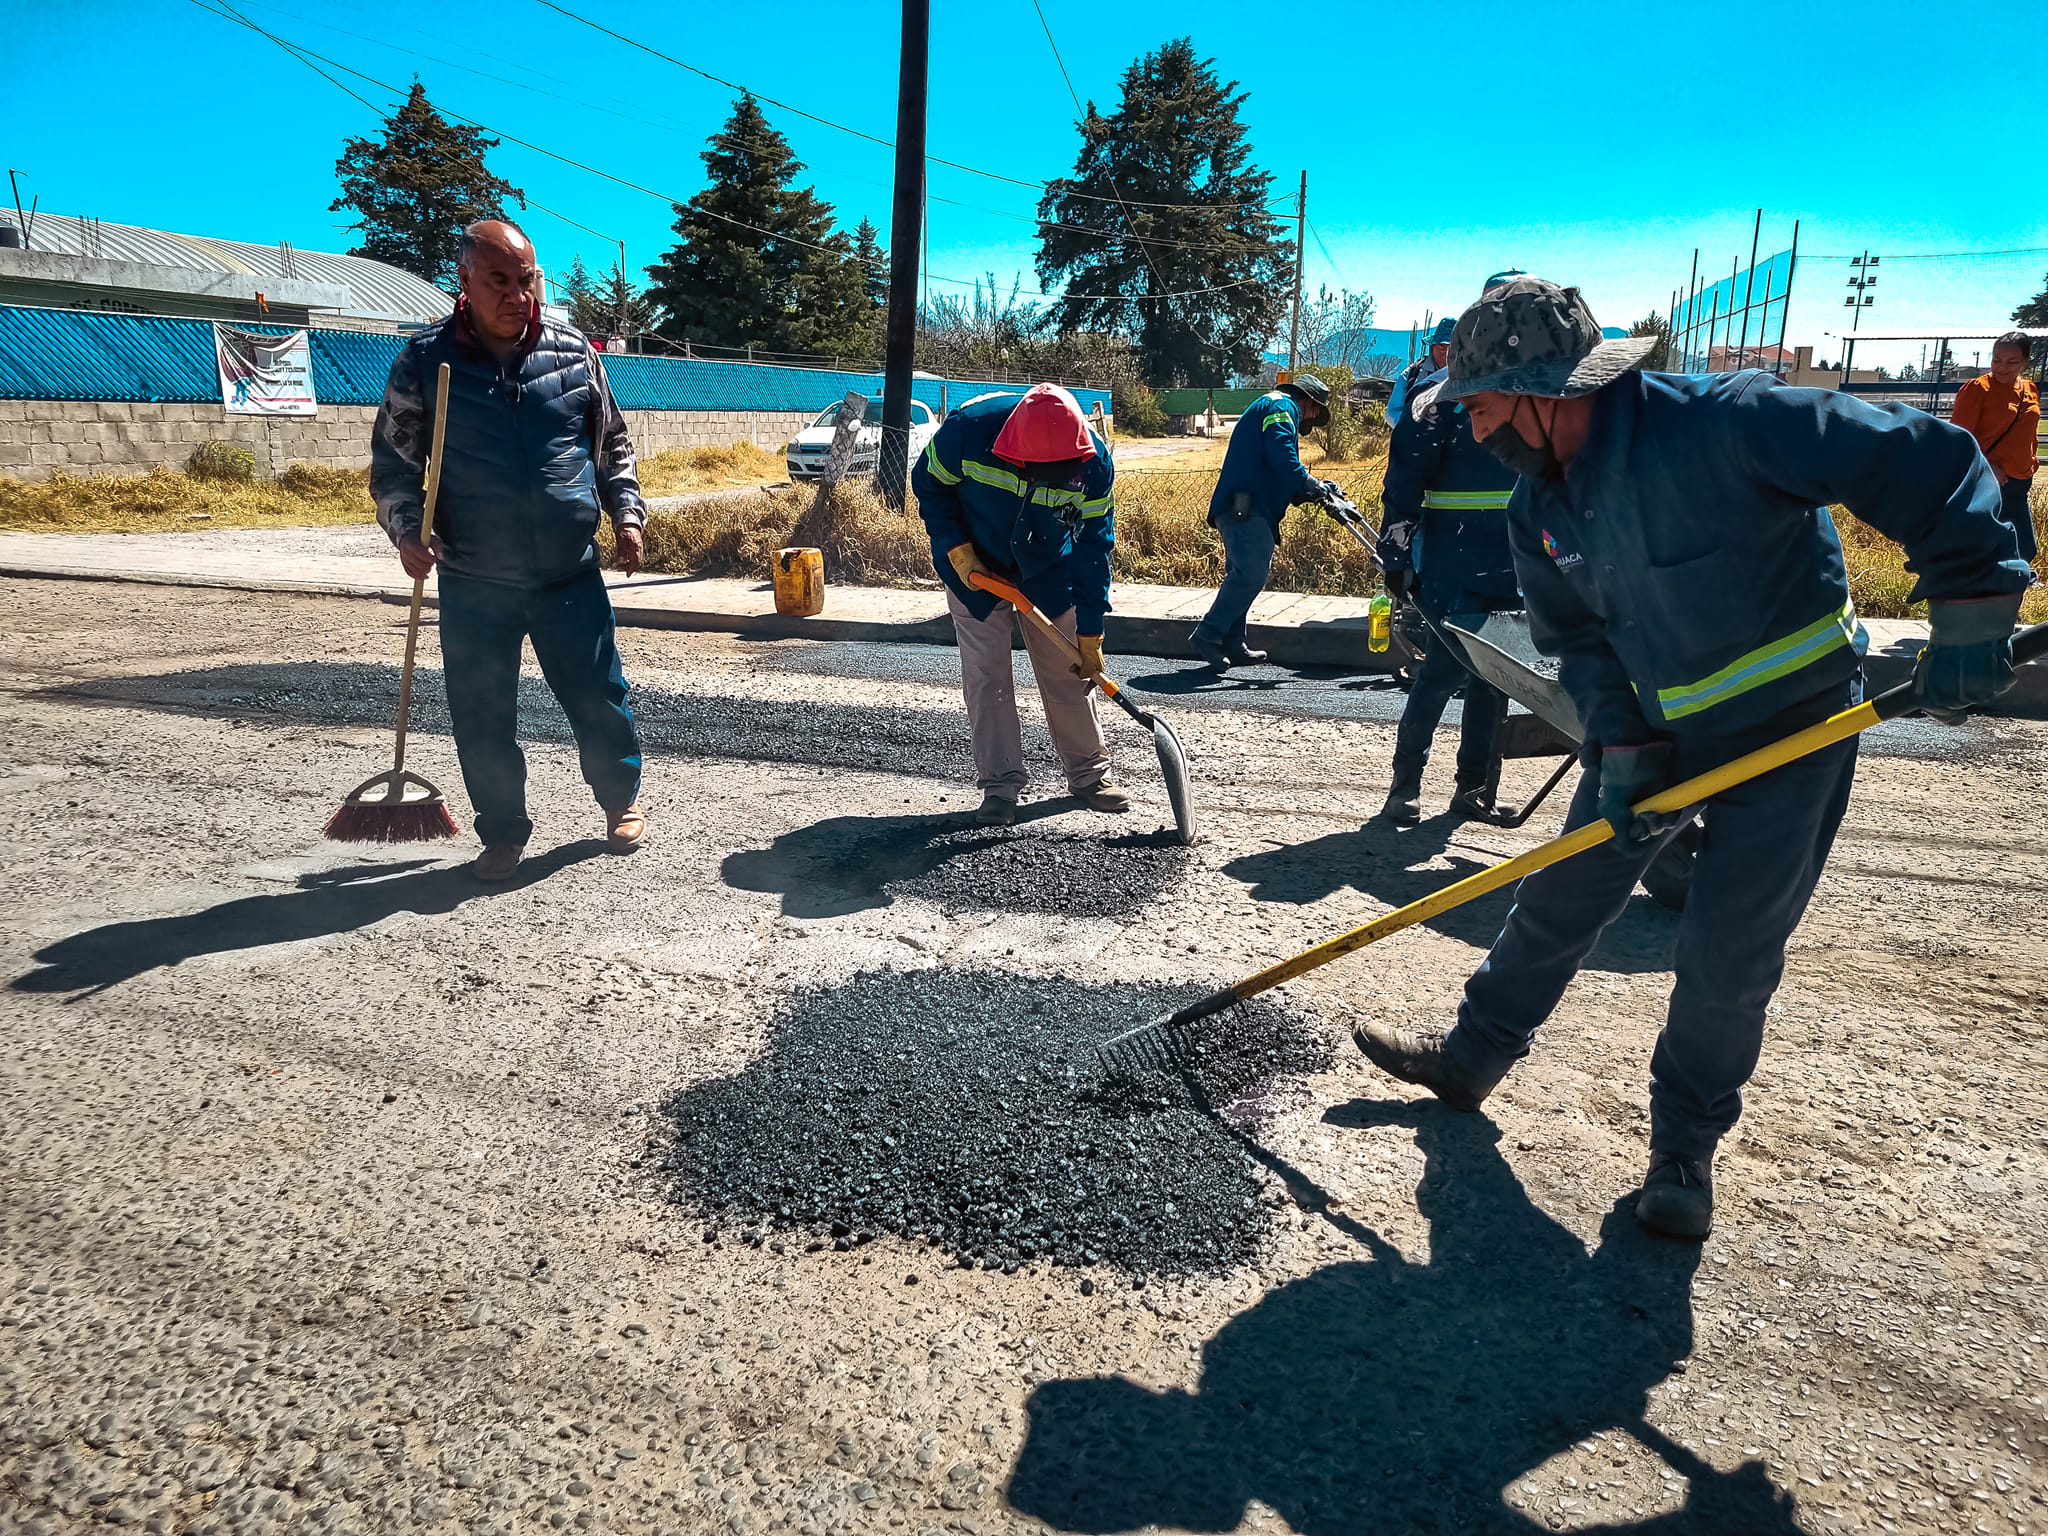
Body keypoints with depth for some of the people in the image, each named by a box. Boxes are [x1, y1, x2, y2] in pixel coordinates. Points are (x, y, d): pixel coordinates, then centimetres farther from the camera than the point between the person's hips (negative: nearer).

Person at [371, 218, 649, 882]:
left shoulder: (573, 352, 4)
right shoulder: (424, 362, -1)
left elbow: (612, 444, 15)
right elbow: (392, 461, 5)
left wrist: (626, 512, 4)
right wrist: (406, 529, -10)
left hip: (571, 577, 1)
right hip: (473, 584, 0)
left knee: (599, 696, 6)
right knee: (482, 717, 5)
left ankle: (622, 798, 31)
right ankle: (503, 833, 24)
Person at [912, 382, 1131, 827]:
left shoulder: (1093, 463, -26)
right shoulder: (968, 428, -30)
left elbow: (1093, 548, -18)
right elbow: (929, 486, -10)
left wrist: (1090, 635, -18)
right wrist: (957, 552, -20)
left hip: (1049, 573, 1)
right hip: (975, 567, -1)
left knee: (1068, 673, 2)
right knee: (985, 675, -4)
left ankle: (1089, 774, 17)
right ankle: (1000, 787, 5)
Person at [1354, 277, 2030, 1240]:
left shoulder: (1725, 423, -27)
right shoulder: (1541, 506, -6)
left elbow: (1926, 462, -23)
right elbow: (1579, 639, 2)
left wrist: (1969, 604, -25)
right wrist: (1621, 745, -10)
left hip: (1794, 724, -5)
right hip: (1657, 727, 6)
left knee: (1727, 956, -4)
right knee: (1558, 899, 9)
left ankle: (1685, 1145, 18)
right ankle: (1474, 1055, 27)